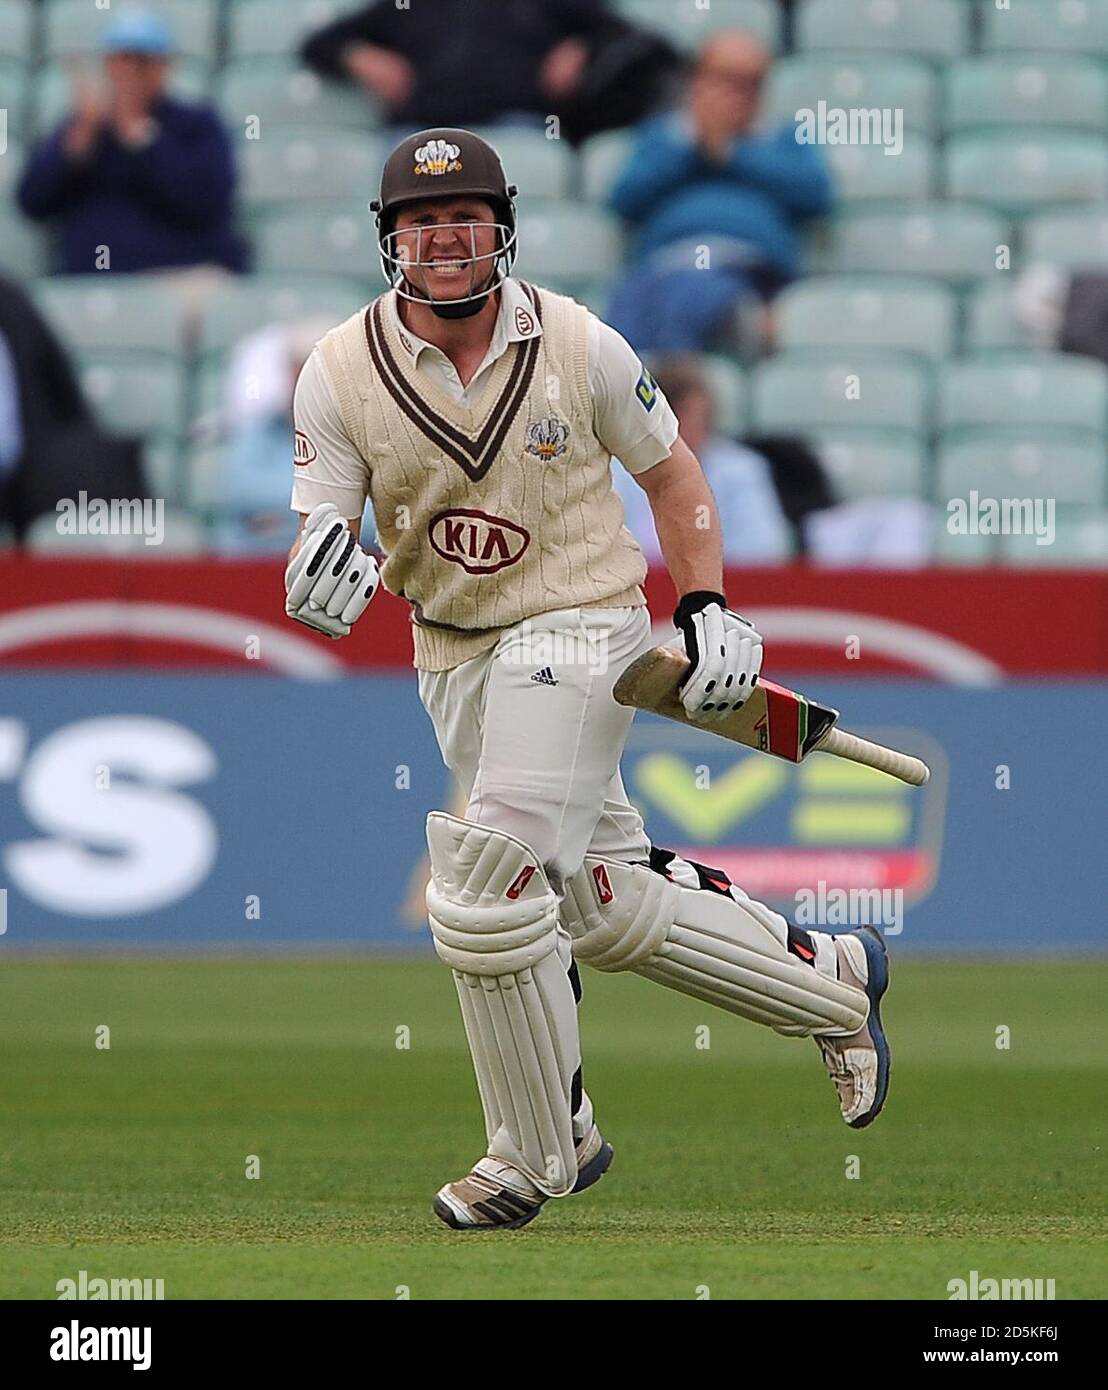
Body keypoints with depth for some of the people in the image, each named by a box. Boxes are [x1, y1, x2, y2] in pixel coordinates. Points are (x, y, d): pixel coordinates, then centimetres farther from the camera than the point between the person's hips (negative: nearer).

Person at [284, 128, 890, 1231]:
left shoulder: (577, 345, -8)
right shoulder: (339, 372, -6)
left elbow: (670, 473, 5)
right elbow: (321, 529, -7)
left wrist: (708, 609, -3)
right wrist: (323, 575, -31)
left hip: (579, 623, -4)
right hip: (452, 654, 4)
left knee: (487, 886, -18)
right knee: (609, 910, 10)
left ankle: (536, 1155, -1)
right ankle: (831, 980, 34)